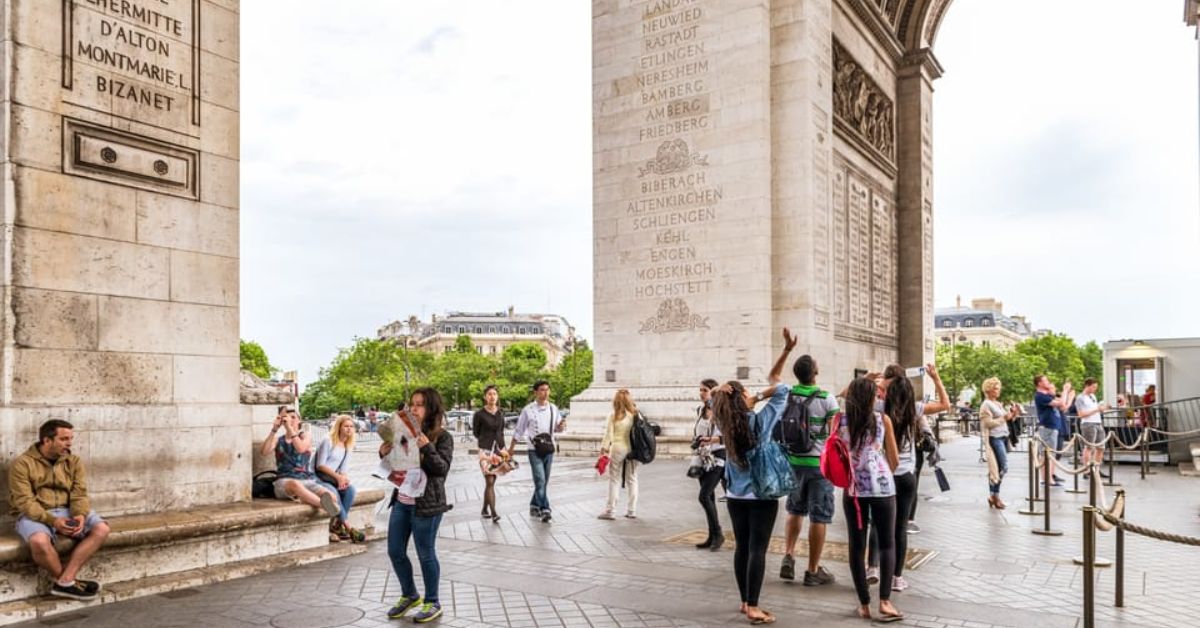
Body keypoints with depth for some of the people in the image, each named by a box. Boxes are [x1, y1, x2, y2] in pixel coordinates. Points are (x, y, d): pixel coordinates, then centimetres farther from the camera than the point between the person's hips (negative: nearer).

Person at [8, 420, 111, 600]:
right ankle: (68, 581, -14)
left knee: (101, 529, -21)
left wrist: (80, 515, -23)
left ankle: (64, 581, -24)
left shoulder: (74, 462, 7)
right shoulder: (22, 463, -7)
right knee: (39, 541, -38)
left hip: (67, 512, 4)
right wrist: (52, 521, -27)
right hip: (34, 514, -4)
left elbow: (79, 495, 0)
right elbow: (24, 502, -14)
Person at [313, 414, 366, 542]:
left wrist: (343, 478, -15)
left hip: (333, 479, 6)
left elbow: (344, 469, 8)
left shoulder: (348, 446, 13)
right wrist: (338, 476, -21)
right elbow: (320, 465, -14)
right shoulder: (328, 441, -8)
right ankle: (348, 528, -26)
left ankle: (336, 525, -19)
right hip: (317, 478, -6)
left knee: (350, 489, -22)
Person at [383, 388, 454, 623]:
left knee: (426, 554, 1)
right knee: (395, 552, 13)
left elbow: (443, 469, -16)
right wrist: (385, 455, -2)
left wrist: (427, 448, -30)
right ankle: (409, 596, 32)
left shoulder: (442, 436, -7)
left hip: (426, 504, -7)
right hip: (401, 501, 7)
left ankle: (432, 602, 18)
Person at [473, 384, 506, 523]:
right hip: (486, 450, -5)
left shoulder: (500, 414, 8)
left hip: (498, 449, 5)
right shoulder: (479, 414, -6)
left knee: (491, 481, 10)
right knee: (490, 481, -11)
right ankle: (494, 513, -13)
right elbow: (475, 432, 6)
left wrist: (502, 447, 11)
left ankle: (485, 510, 21)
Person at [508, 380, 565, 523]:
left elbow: (558, 427, 14)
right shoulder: (528, 410, -4)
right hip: (534, 450, -4)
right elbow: (519, 431, 3)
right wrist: (510, 450, 6)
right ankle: (545, 510, -14)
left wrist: (561, 426, -11)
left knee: (544, 481, 12)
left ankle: (534, 506, 29)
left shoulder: (553, 409, 7)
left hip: (549, 449, 4)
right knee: (540, 480, -14)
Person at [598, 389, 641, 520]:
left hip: (618, 449, -3)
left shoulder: (613, 416, -7)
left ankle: (608, 511, 5)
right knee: (632, 480, 12)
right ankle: (631, 511, 16)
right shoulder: (635, 415, 0)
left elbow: (608, 435, -7)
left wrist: (603, 449, -1)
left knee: (614, 480, 4)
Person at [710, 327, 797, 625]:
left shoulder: (725, 423, -4)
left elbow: (716, 398, 12)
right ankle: (753, 608, -3)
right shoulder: (760, 421, -15)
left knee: (742, 547, 12)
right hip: (762, 495, -5)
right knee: (757, 549, -3)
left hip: (735, 496, 5)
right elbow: (779, 388, -8)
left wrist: (722, 393, -7)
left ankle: (745, 601, 21)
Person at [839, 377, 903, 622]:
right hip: (882, 486, -1)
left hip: (852, 488, 1)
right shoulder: (883, 420, 1)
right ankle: (885, 601, -1)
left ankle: (864, 604, 9)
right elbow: (894, 459, 8)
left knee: (857, 546, 7)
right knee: (887, 543, 8)